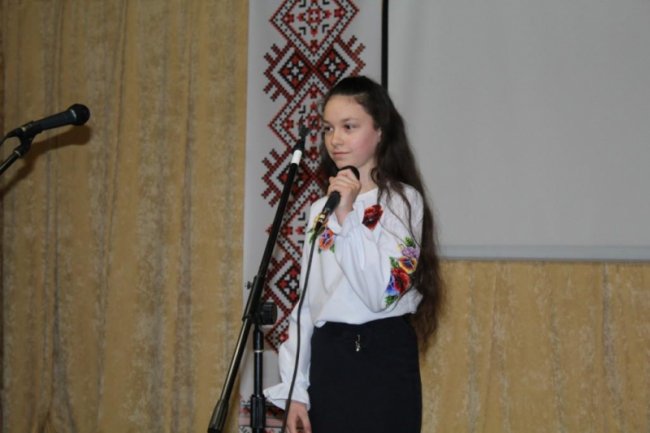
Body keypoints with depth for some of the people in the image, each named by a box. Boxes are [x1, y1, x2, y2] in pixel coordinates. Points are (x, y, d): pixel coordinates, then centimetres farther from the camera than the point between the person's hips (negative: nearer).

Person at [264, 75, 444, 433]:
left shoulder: (401, 200, -4)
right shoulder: (321, 208, 14)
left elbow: (383, 293, -17)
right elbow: (306, 304, 12)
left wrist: (347, 217, -20)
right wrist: (295, 390, 7)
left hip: (381, 362, -5)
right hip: (327, 362, 6)